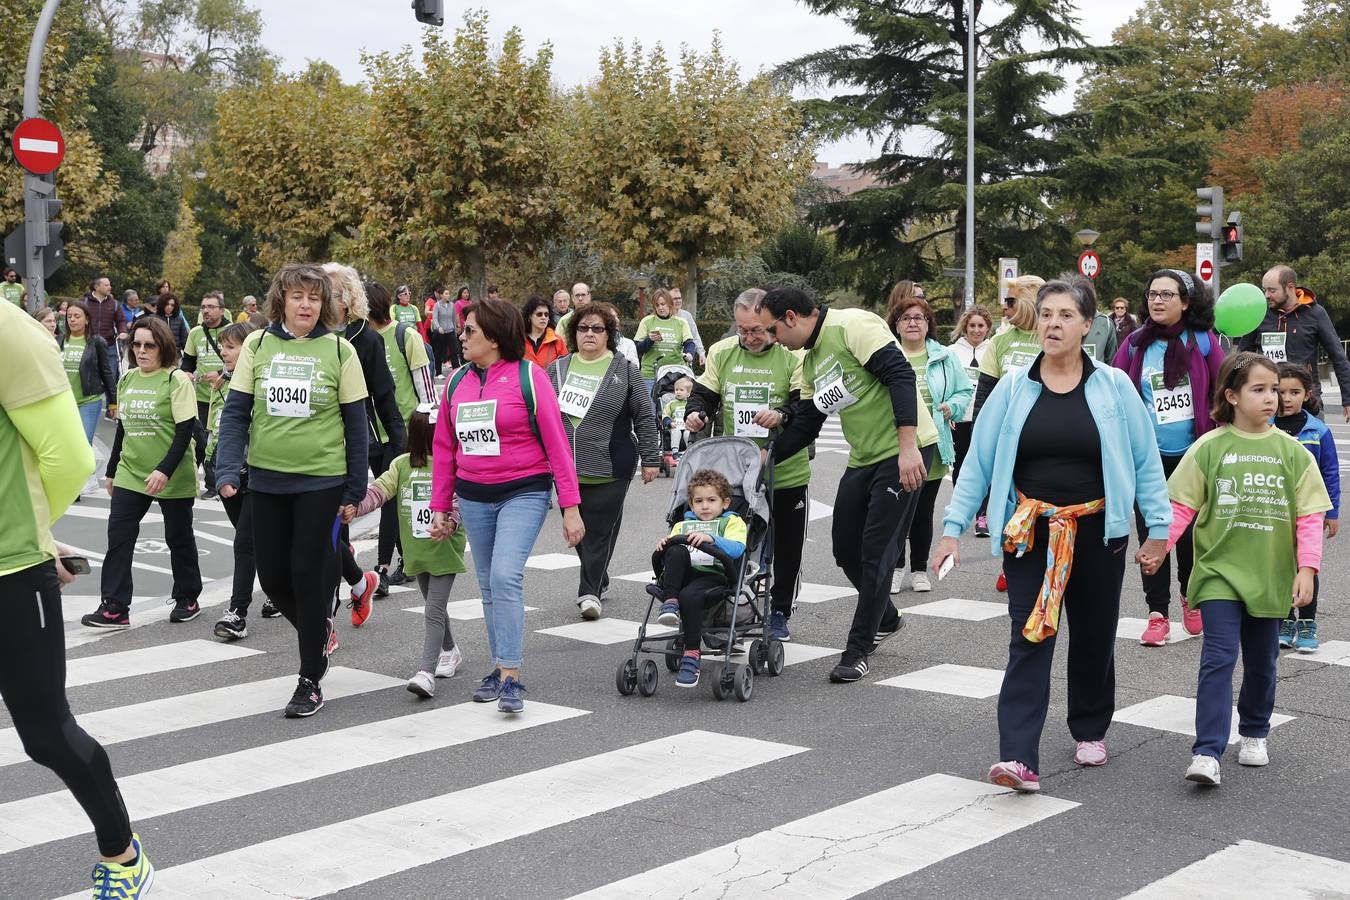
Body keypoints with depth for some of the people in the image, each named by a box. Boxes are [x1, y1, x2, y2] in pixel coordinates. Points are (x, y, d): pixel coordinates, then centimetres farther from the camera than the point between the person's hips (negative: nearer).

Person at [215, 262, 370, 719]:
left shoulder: (339, 350, -5)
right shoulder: (257, 344, 1)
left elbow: (355, 423, -1)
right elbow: (236, 410, 1)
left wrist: (355, 488, -2)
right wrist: (227, 469, -11)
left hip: (321, 480, -3)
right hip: (266, 478, 3)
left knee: (308, 574, -2)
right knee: (272, 574, 8)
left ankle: (310, 680, 11)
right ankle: (318, 629, 38)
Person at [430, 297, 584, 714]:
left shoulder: (528, 376, -8)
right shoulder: (457, 381, 7)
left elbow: (556, 442, -8)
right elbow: (444, 448, 13)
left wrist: (571, 506, -11)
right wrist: (439, 506, 12)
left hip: (524, 494, -6)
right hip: (473, 497, 6)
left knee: (505, 576, -19)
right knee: (488, 585, 11)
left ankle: (511, 678, -14)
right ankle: (499, 667, 24)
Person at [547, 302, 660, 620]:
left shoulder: (625, 370, 1)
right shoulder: (557, 369, 10)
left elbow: (644, 418, 1)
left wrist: (650, 459, -2)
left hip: (608, 470, -4)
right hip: (566, 469, 4)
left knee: (599, 531, -5)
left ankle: (590, 592, -1)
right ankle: (598, 582, 29)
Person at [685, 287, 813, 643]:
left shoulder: (793, 354, -8)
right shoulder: (721, 352, 3)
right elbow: (705, 393, 8)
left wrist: (782, 415, -31)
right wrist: (696, 412, -13)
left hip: (787, 470, -2)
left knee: (787, 548, 10)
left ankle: (780, 613, 25)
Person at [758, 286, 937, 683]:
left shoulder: (852, 325, -15)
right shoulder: (811, 360, 14)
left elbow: (900, 375, -22)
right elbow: (804, 427, 20)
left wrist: (908, 446, -27)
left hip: (904, 453, -9)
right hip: (864, 457, 9)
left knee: (876, 551, -5)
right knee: (845, 546, 12)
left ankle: (858, 651, 6)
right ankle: (884, 618, 36)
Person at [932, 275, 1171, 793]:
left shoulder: (1114, 387, -2)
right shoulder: (1014, 388, -1)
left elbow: (1146, 461, 2)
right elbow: (979, 460, 0)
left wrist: (1158, 527, -1)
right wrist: (953, 528, -4)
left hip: (1096, 532, 1)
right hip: (1030, 532, -1)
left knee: (1093, 638, 14)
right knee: (1029, 640, -9)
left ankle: (1090, 731, 36)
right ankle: (1018, 759, -14)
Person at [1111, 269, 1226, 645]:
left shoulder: (1203, 340, -2)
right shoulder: (1135, 344, 0)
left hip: (1193, 455, -1)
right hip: (1148, 458, 1)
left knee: (1191, 533, 5)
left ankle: (1191, 598, 31)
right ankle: (1157, 614, 13)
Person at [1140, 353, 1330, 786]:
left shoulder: (1292, 452, 0)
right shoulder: (1209, 448, -4)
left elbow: (1309, 516, 1)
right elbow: (1182, 505, -3)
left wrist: (1306, 568, -7)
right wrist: (1158, 545, -15)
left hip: (1270, 578, 3)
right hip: (1219, 573, -2)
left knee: (1261, 664, 16)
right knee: (1218, 660, -11)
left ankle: (1253, 734, 37)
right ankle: (1207, 753, -13)